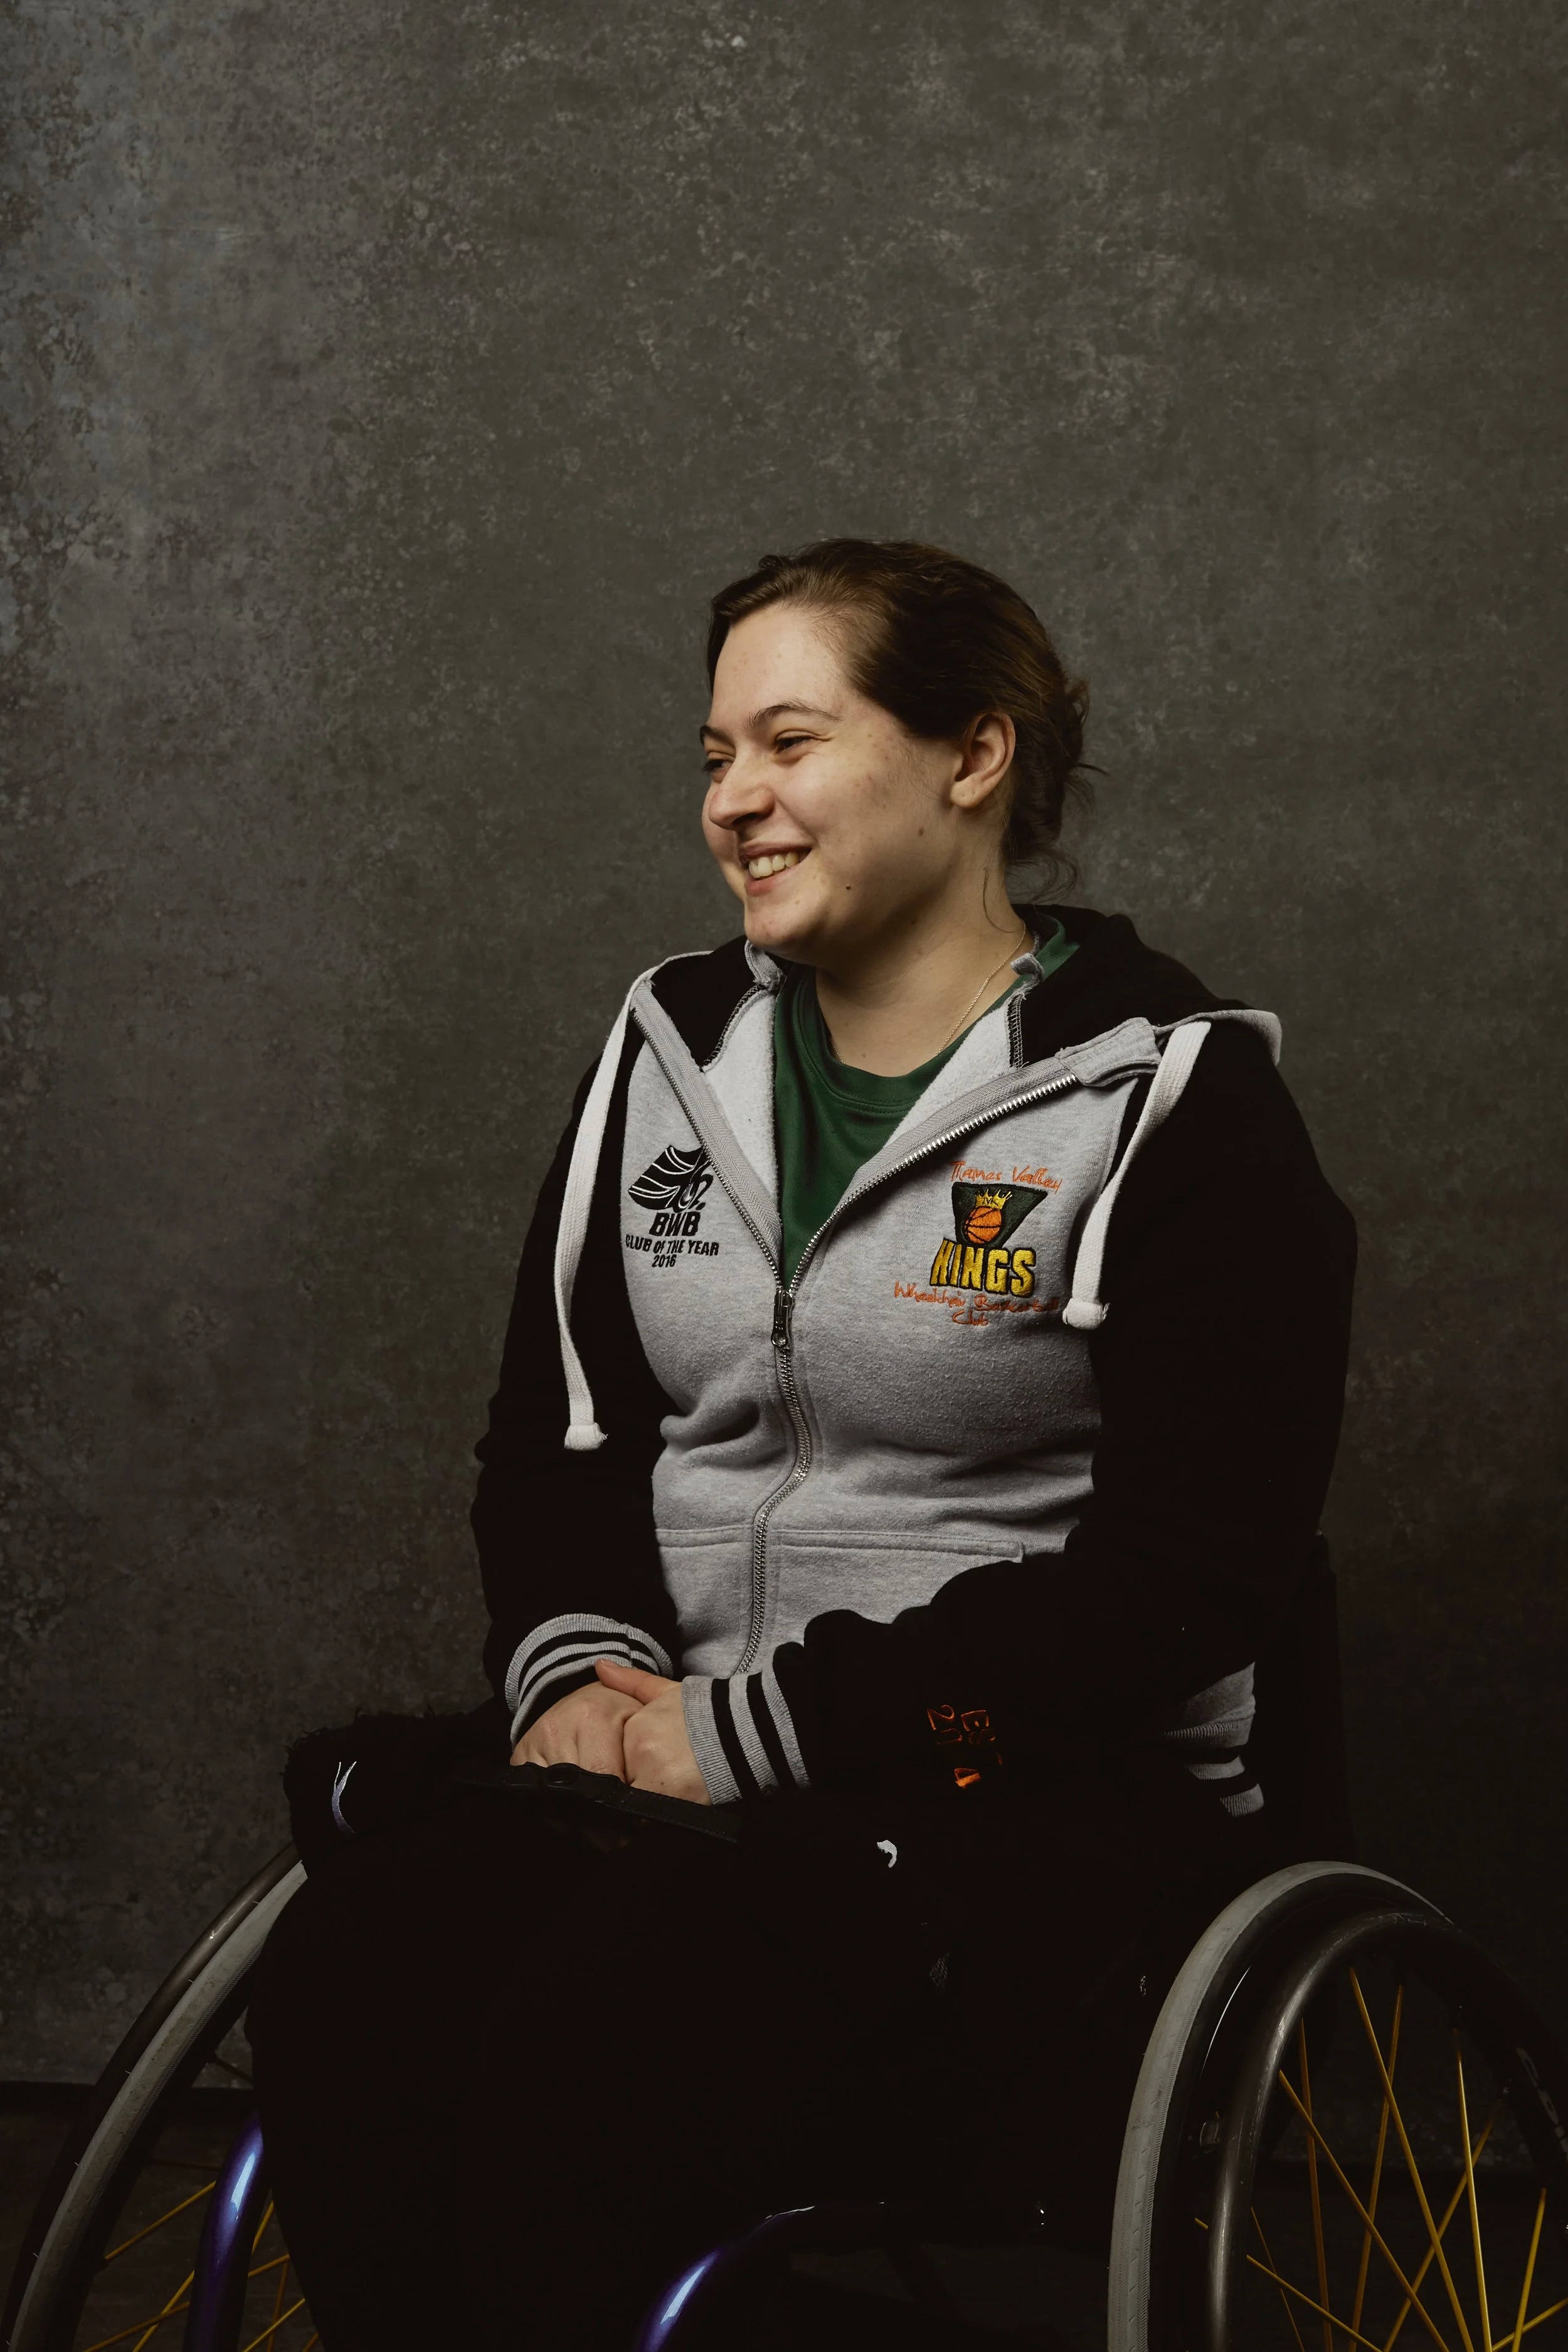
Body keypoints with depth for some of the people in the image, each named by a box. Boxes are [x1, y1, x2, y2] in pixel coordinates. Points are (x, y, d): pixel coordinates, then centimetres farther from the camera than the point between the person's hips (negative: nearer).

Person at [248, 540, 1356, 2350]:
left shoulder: (1171, 1102, -4)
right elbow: (554, 1429, 19)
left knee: (593, 2054, -32)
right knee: (343, 1980, -25)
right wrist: (577, 1661, -4)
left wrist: (756, 1728, -15)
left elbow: (1185, 1574, -12)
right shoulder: (670, 1051, 15)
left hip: (1048, 1798, -5)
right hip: (668, 1753, 5)